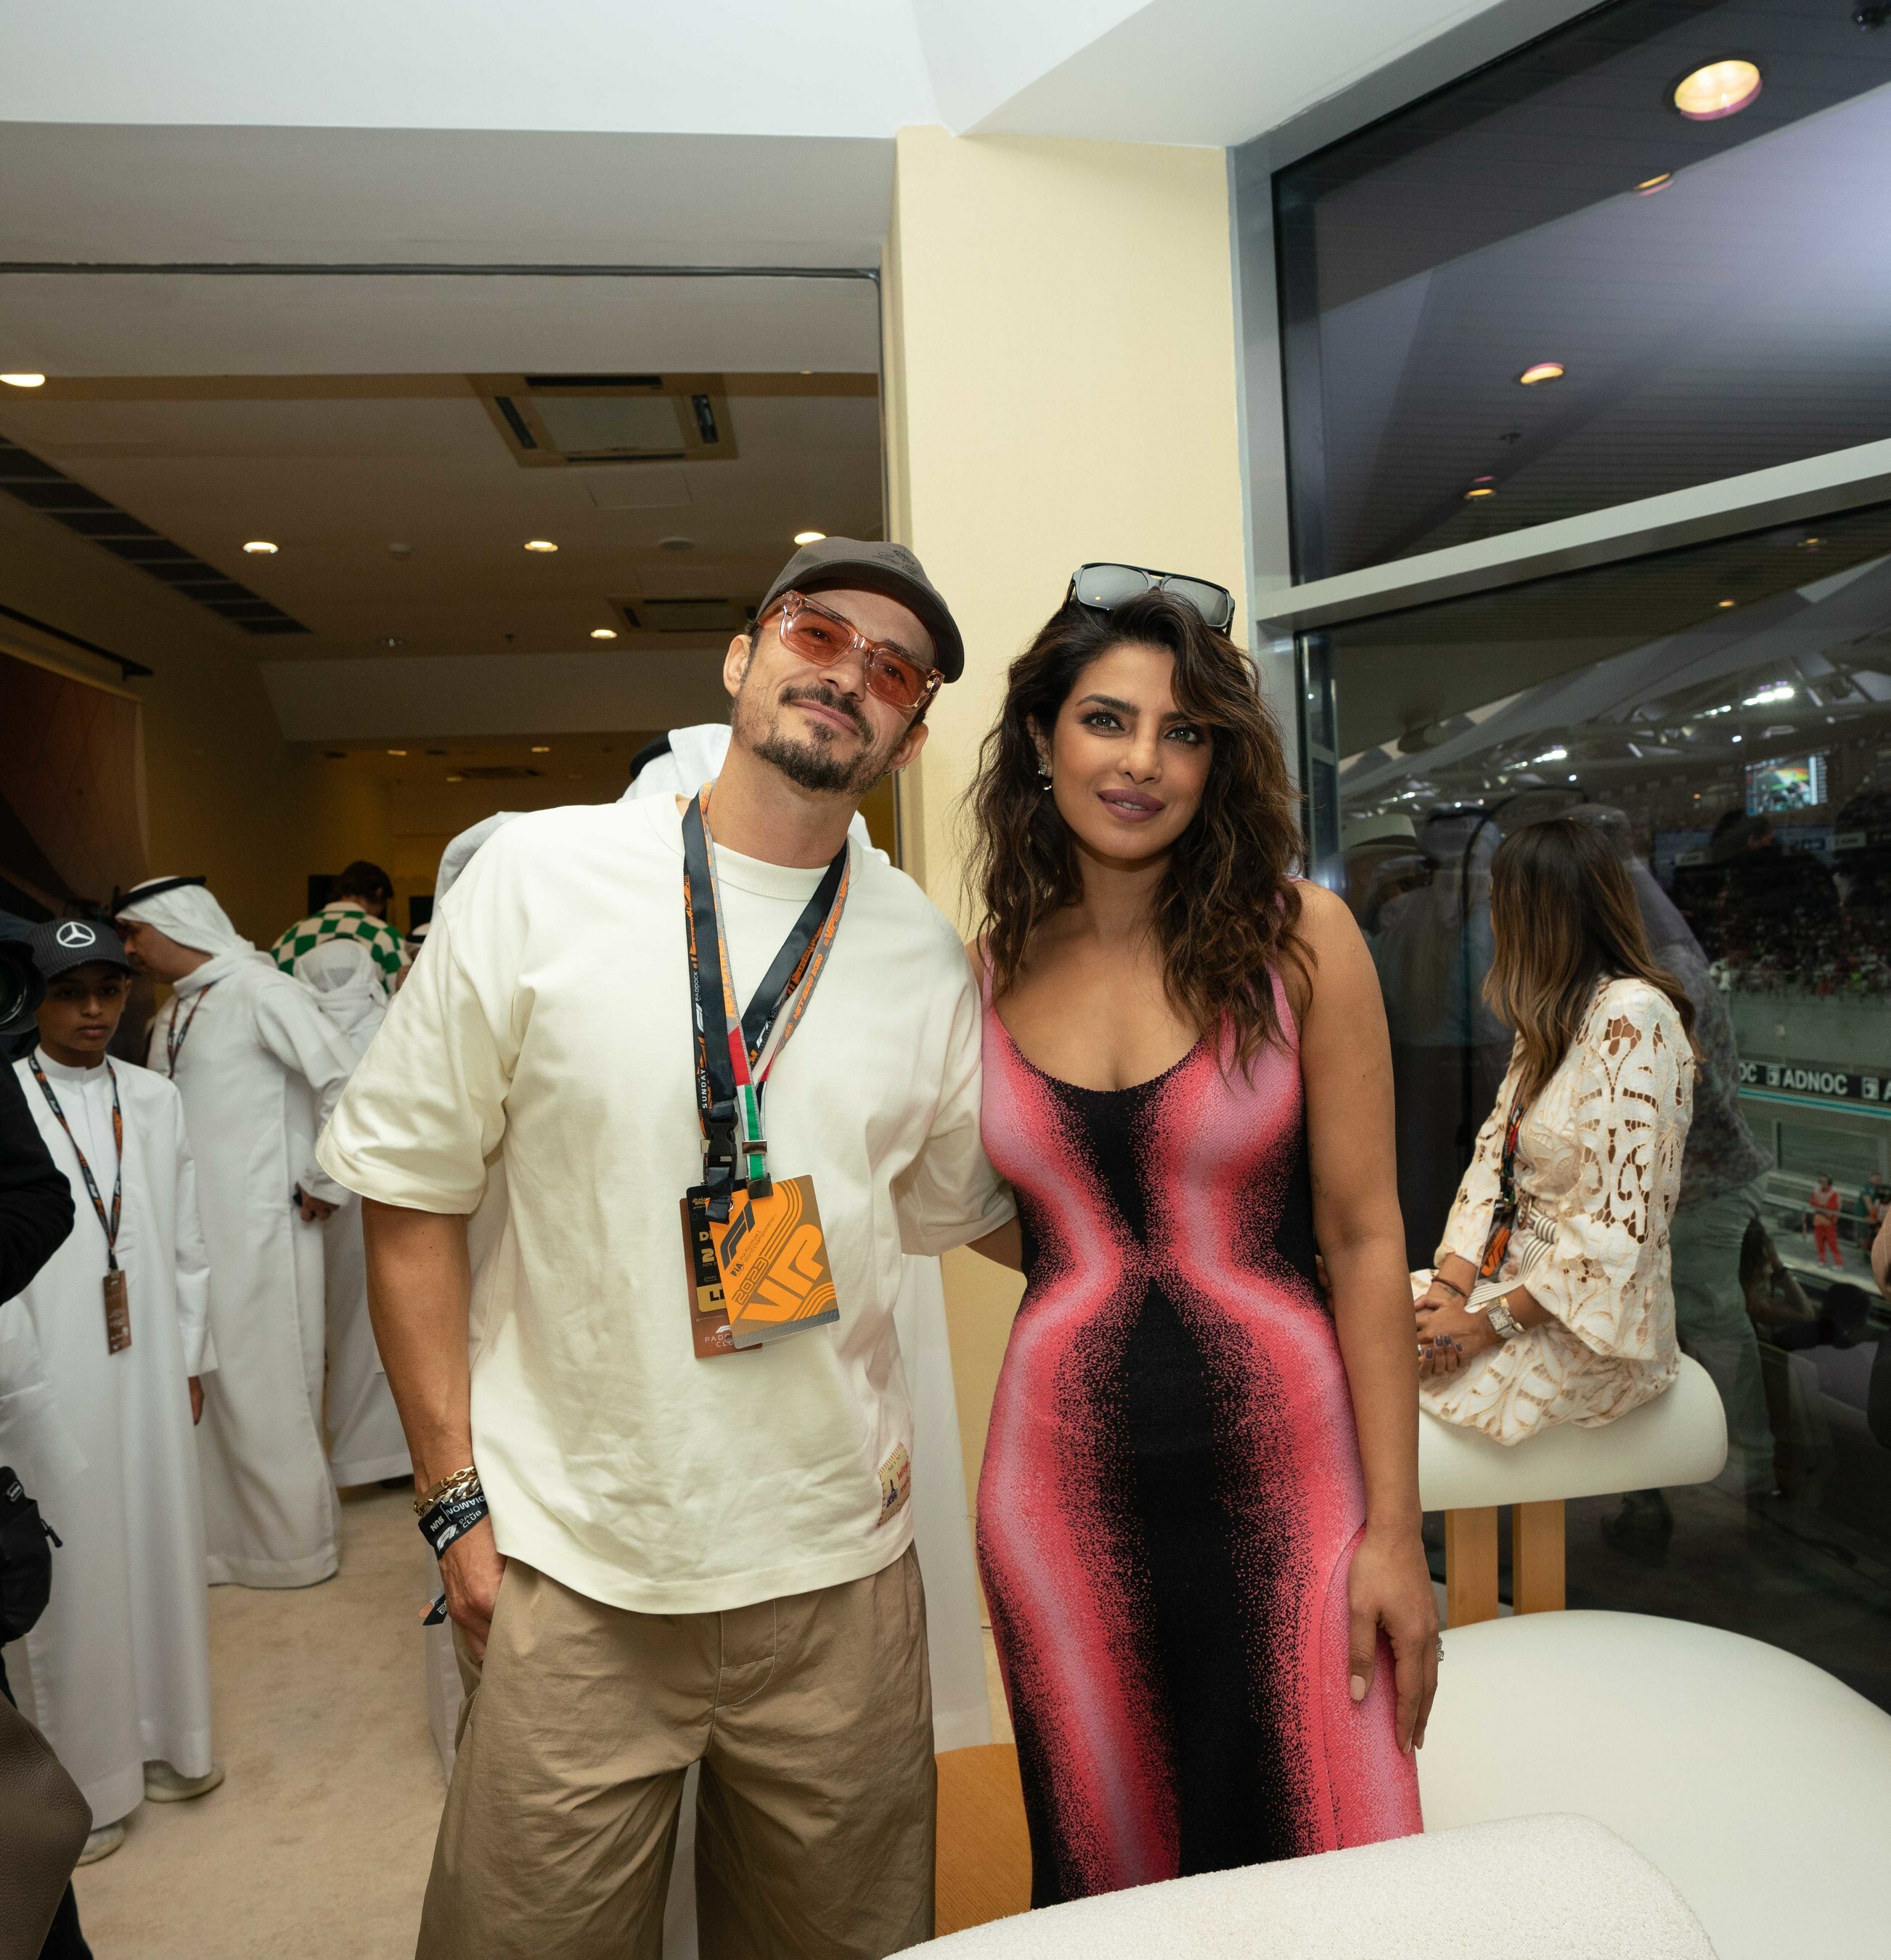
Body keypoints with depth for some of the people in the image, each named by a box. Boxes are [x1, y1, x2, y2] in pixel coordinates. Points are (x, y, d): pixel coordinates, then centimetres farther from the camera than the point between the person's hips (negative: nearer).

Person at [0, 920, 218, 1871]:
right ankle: (82, 1779, 25)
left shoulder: (155, 1098, 4)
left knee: (163, 1546, 13)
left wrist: (192, 1357, 10)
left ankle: (164, 1737, 32)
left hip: (148, 1365, 3)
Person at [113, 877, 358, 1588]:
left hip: (257, 1228, -7)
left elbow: (346, 1082, -21)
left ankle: (289, 1542, 22)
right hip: (192, 1227, 7)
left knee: (261, 1386, 4)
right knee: (204, 1384, 14)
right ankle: (220, 1533, 31)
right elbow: (163, 1111, 18)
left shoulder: (259, 990, -14)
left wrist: (324, 1183, -14)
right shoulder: (174, 1009, 11)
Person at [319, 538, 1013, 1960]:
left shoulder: (927, 958, -1)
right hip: (571, 1572, -2)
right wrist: (455, 1496, -5)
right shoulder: (539, 878, -8)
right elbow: (411, 1191, -4)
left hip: (837, 1571, 3)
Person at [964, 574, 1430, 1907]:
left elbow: (1365, 1238, -5)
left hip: (1283, 1469, -1)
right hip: (1064, 1482, 2)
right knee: (1109, 1889, 17)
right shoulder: (988, 972, 0)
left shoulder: (1296, 936, -6)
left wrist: (1394, 1530, -5)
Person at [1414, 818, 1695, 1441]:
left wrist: (1491, 1323, -16)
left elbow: (1619, 1230, -23)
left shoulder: (1632, 1018, -19)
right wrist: (1452, 1284, -7)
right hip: (1512, 1281, 8)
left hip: (1582, 1325, -8)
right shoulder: (1551, 1020, 13)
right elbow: (1493, 1154, 6)